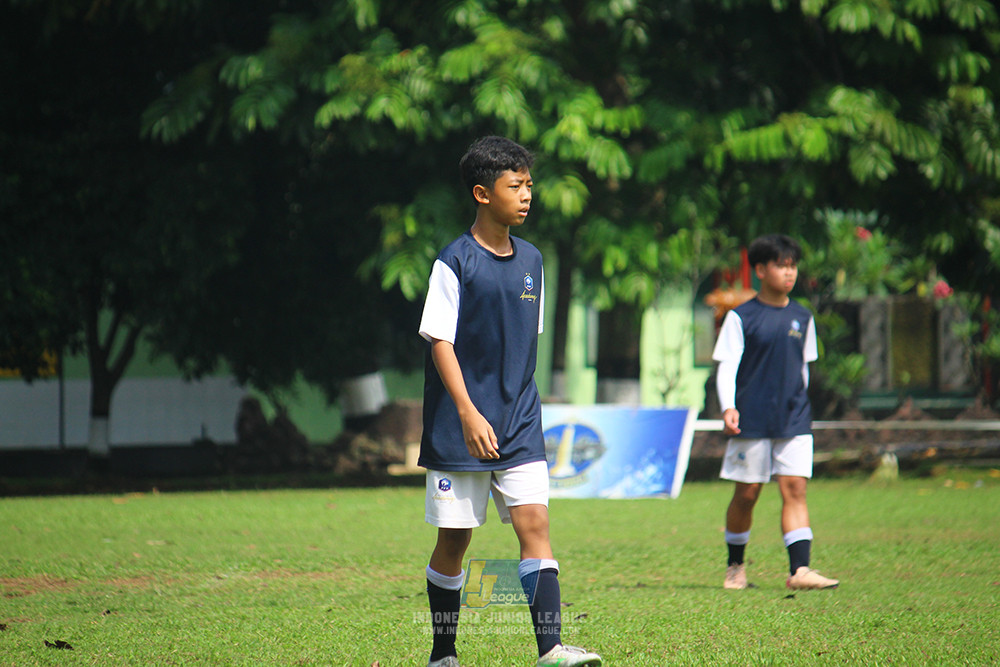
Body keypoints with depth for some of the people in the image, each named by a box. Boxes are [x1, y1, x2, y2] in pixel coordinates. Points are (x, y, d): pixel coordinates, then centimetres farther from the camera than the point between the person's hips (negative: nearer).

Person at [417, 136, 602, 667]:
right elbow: (440, 341, -12)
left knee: (534, 523, -9)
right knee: (453, 539, 4)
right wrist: (468, 413, -20)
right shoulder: (456, 262, -8)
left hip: (519, 423, 4)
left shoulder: (531, 260, 10)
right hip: (460, 425, -4)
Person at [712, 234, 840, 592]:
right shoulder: (741, 318, -2)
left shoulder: (801, 318, 10)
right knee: (747, 493, 4)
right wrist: (728, 408, -21)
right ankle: (735, 566, 22)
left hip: (793, 420, 3)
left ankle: (800, 569, -15)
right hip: (751, 421, -3)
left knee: (795, 488, -9)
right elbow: (727, 366, -7)